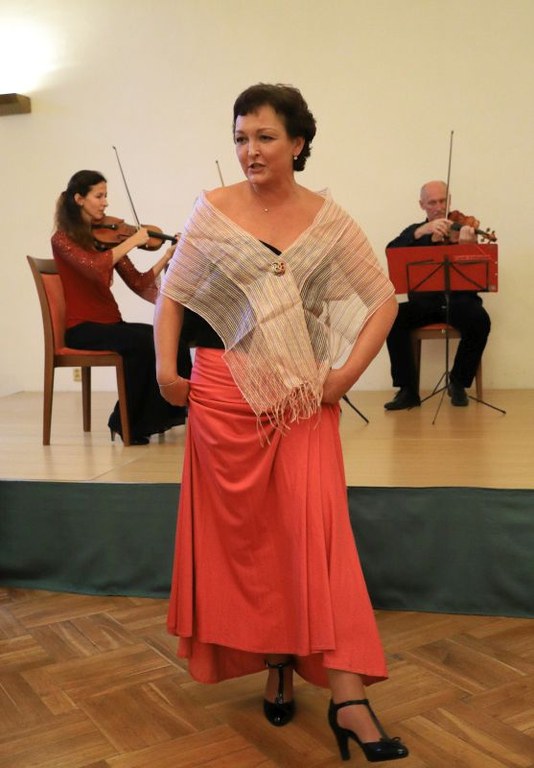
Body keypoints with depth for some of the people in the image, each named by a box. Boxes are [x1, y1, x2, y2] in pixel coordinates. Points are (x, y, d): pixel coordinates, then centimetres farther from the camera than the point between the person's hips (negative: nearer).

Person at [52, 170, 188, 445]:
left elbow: (138, 283, 5)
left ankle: (154, 416, -11)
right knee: (143, 340, -29)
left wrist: (168, 256, -6)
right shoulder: (63, 238, -4)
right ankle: (127, 422, -13)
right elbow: (93, 267, -26)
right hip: (81, 329, -5)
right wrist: (131, 241, -19)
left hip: (110, 323, 5)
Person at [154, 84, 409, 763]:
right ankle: (274, 667, 27)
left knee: (317, 530, -7)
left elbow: (383, 301, 4)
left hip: (304, 399, 0)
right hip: (223, 396, 1)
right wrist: (166, 366, -7)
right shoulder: (210, 211, 1)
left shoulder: (328, 222, 1)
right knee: (242, 534, 7)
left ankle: (348, 698, -1)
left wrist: (348, 372, -6)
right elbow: (171, 293, 6)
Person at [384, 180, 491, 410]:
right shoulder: (415, 231, 14)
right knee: (394, 318, -27)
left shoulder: (464, 229, 8)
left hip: (459, 298, -1)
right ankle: (408, 390, -18)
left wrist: (468, 244, -25)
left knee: (480, 320, -32)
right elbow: (391, 251, -7)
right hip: (424, 300, 1)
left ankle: (458, 382, -9)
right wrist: (423, 231, -21)